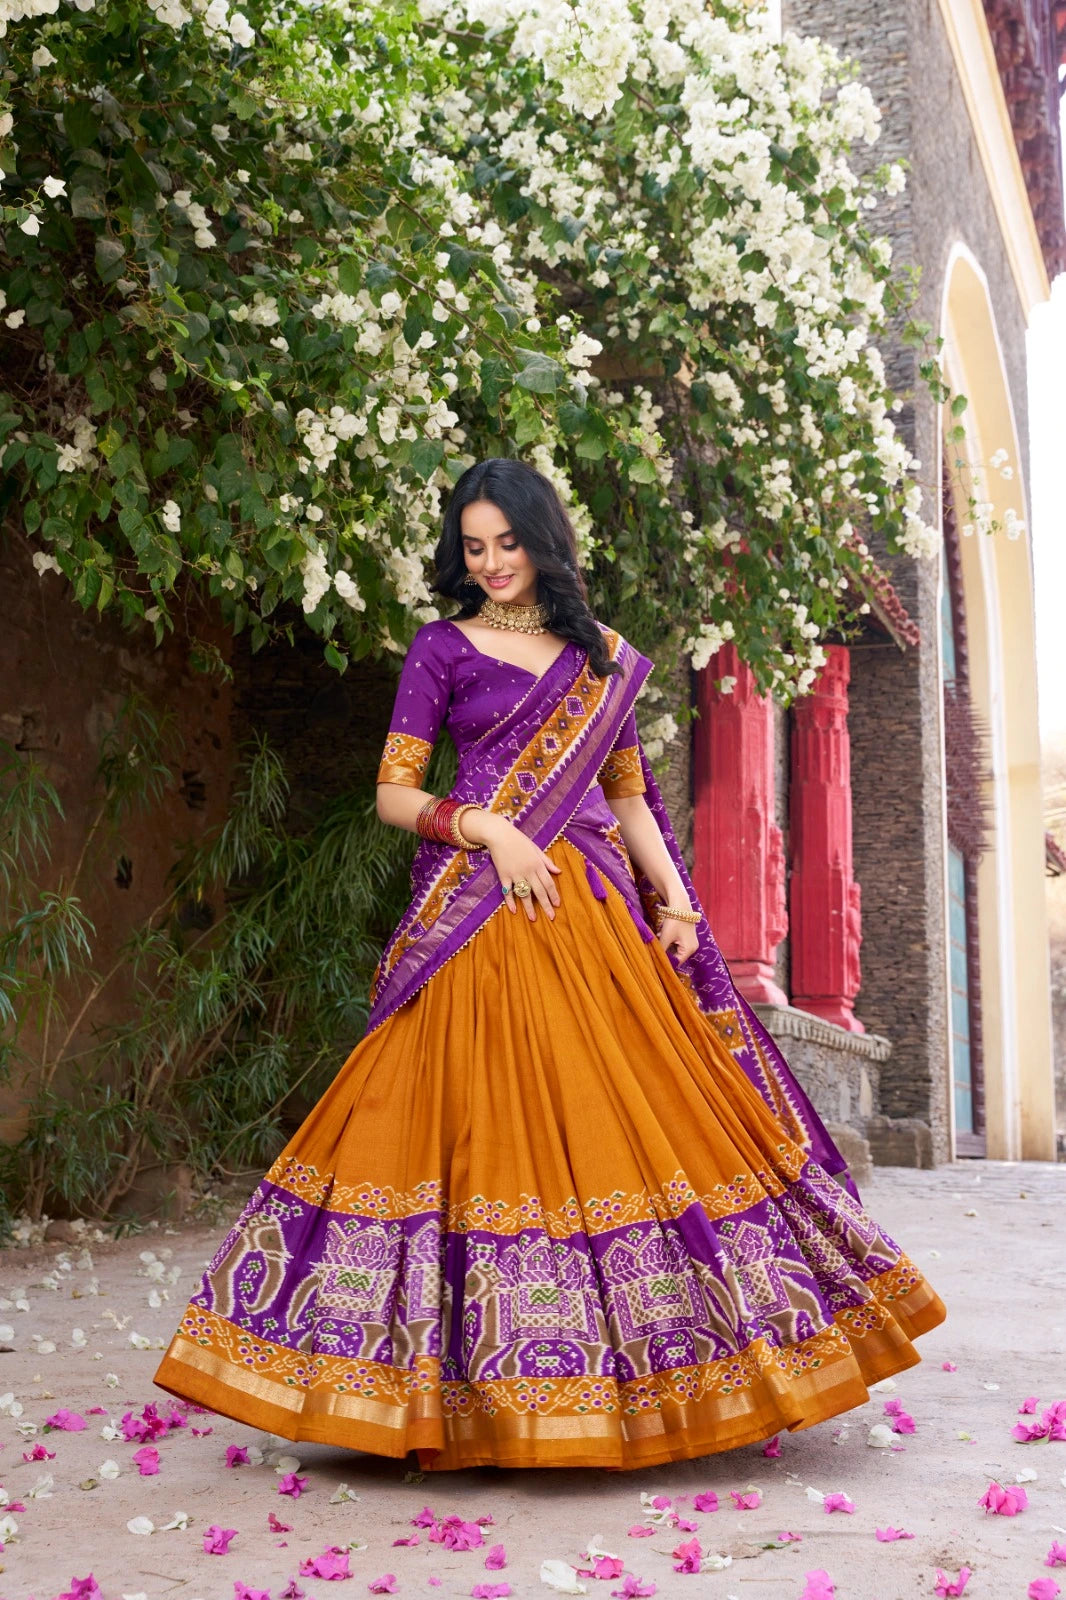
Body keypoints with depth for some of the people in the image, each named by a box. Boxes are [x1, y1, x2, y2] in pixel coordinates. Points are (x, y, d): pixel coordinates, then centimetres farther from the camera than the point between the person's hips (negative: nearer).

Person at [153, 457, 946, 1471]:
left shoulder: (603, 657, 16)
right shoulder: (443, 648, 7)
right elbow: (392, 794, 2)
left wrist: (676, 902, 6)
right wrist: (488, 828, -14)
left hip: (598, 915, 3)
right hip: (483, 920, -3)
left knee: (617, 1116, 0)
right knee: (489, 1116, -7)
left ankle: (634, 1366, 9)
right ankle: (483, 1384, 0)